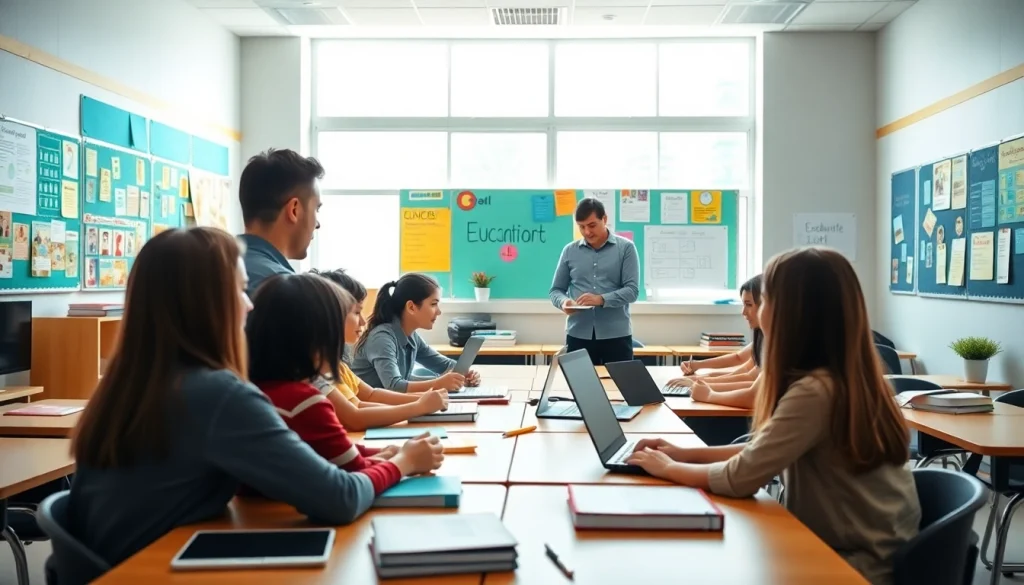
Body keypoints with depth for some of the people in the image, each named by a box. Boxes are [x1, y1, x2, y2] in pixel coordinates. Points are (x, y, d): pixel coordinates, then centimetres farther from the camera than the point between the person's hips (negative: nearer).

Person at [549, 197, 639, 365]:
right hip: (578, 335, 2)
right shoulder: (569, 251, 8)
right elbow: (555, 290, 11)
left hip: (616, 335, -2)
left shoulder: (625, 248, 1)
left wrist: (602, 299, -21)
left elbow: (632, 290, -6)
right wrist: (563, 302, -12)